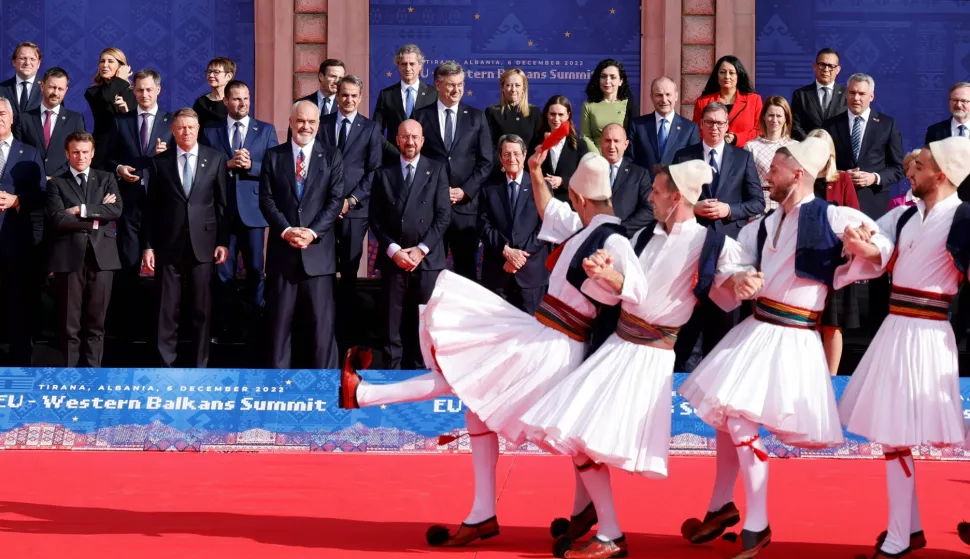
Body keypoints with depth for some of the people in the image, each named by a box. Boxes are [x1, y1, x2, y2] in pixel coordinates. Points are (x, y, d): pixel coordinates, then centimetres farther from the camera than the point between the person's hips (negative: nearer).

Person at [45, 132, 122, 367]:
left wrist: (82, 210, -8)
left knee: (96, 322, 4)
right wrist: (95, 219, -7)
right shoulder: (56, 183, 6)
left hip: (101, 256, 2)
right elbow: (58, 218, -8)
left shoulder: (106, 179, 14)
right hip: (69, 257, -2)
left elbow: (116, 209, -2)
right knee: (70, 324, 0)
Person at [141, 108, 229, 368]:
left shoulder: (216, 159, 5)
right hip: (169, 244, 0)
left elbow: (223, 203, 3)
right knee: (167, 310, 1)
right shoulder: (160, 162, 5)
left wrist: (223, 241, -3)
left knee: (202, 309, 4)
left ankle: (199, 367, 11)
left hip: (202, 243, 0)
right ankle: (165, 366, 6)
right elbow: (150, 207, 5)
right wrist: (147, 246, -1)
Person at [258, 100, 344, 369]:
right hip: (282, 249, 1)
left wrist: (312, 232, -14)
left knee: (321, 323, -1)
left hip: (318, 250, -1)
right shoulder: (273, 156, 8)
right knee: (279, 322, 4)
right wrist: (286, 231, -13)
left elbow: (335, 201, -2)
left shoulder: (332, 158, 6)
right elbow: (266, 199, 1)